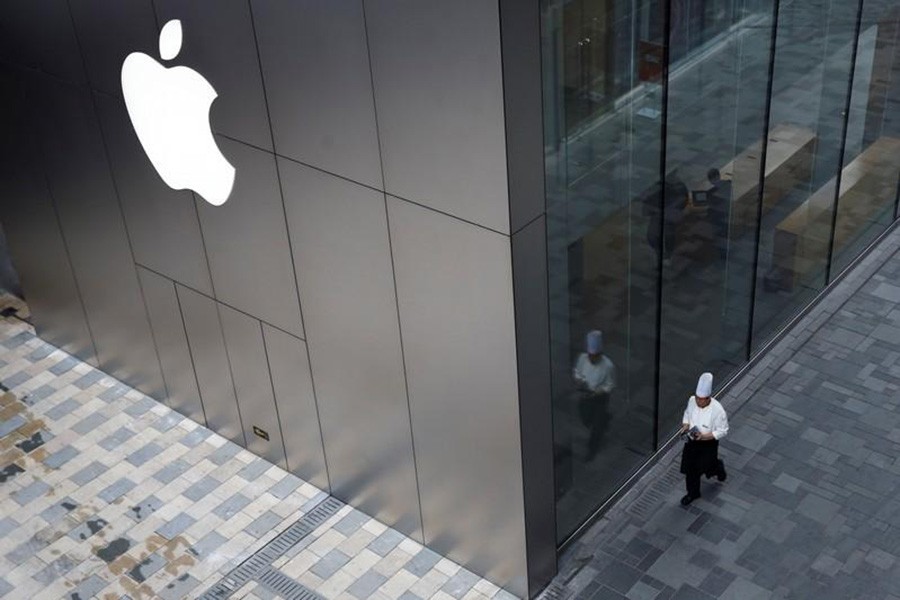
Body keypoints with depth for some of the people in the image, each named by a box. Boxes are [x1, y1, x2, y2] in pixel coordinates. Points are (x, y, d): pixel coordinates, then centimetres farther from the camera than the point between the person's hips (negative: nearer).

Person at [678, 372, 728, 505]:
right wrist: (685, 426, -12)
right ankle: (693, 493, 38)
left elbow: (723, 431, -19)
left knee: (706, 467, 13)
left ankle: (719, 467, 49)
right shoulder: (692, 401, -15)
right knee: (689, 468, 14)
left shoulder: (717, 410, -30)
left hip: (708, 444, -4)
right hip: (692, 441, 4)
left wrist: (705, 436, -29)